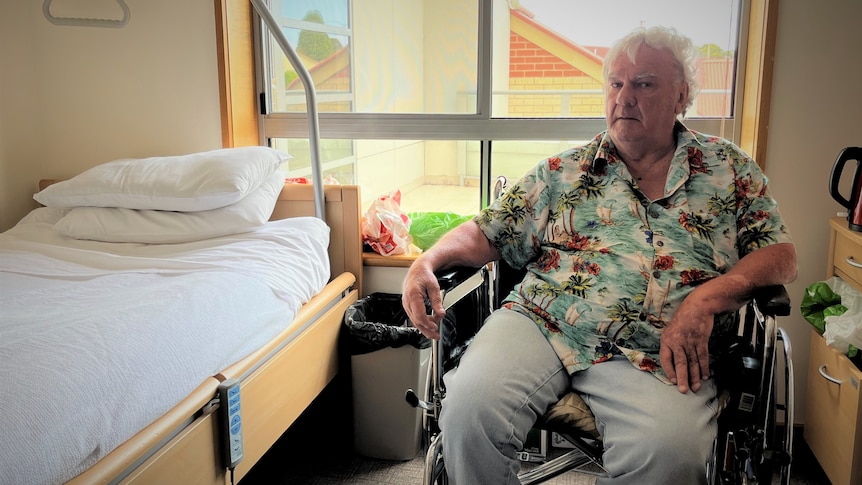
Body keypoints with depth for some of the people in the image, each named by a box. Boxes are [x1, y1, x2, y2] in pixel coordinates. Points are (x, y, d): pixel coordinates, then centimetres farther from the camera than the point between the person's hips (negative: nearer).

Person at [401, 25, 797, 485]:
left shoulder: (729, 168, 16)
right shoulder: (564, 170, 17)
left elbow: (781, 255, 10)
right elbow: (488, 233, 16)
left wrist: (708, 296, -10)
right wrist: (428, 261, -4)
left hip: (653, 351, -1)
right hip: (542, 322, 2)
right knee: (470, 406, -27)